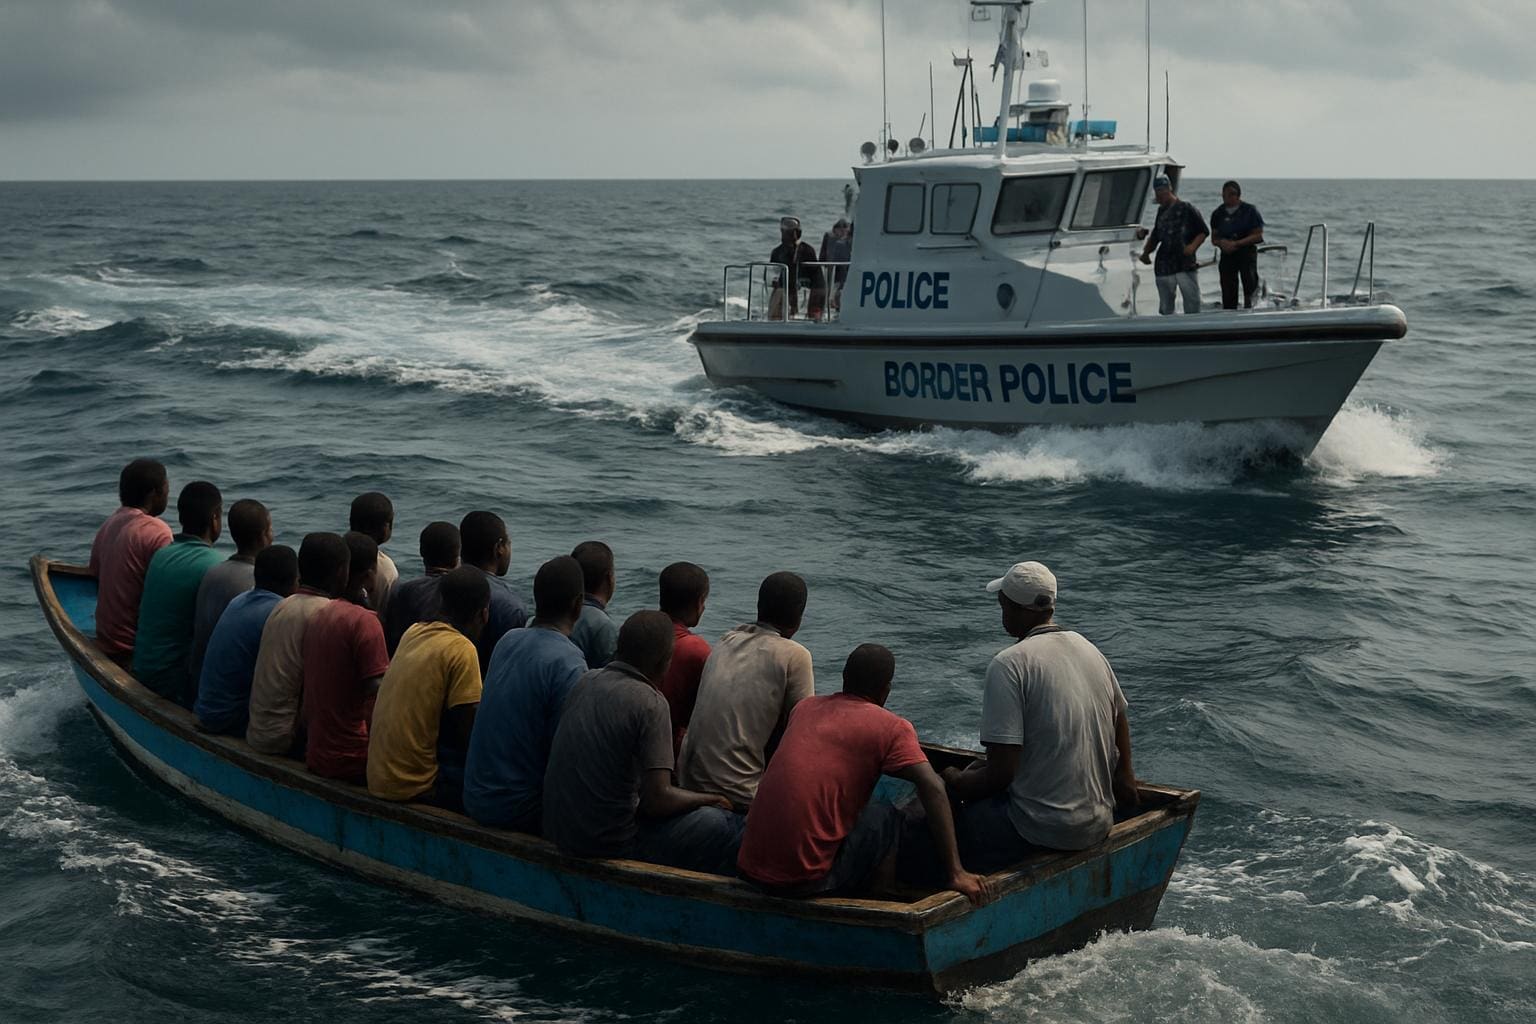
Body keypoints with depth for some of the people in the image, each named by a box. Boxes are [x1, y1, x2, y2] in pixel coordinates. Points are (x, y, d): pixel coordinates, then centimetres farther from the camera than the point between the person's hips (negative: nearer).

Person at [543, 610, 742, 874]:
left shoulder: (587, 682, 3)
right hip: (610, 844, -8)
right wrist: (708, 799, -2)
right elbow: (658, 798, -22)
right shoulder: (650, 703, -19)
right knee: (726, 825, -2)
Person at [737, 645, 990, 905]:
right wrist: (956, 874, -14)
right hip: (808, 880, -5)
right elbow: (932, 789, -13)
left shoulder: (804, 707, 15)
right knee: (886, 817, 18)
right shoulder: (891, 727, -1)